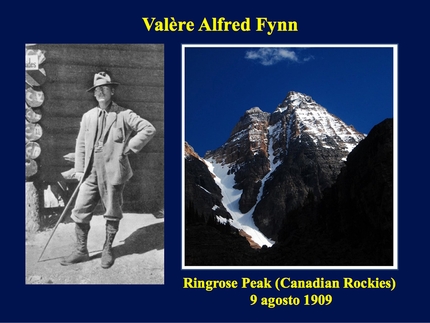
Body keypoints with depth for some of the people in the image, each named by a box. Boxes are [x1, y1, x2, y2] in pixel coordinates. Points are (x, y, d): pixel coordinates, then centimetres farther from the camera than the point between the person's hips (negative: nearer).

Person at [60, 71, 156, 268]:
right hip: (91, 173, 4)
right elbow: (81, 144, 12)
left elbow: (149, 129, -7)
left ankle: (107, 250, 25)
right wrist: (79, 170, 5)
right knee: (80, 212, 2)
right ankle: (81, 251, 17)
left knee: (112, 214, 8)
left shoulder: (124, 115, -3)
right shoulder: (88, 116, 10)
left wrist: (129, 147, -8)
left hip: (113, 173, -4)